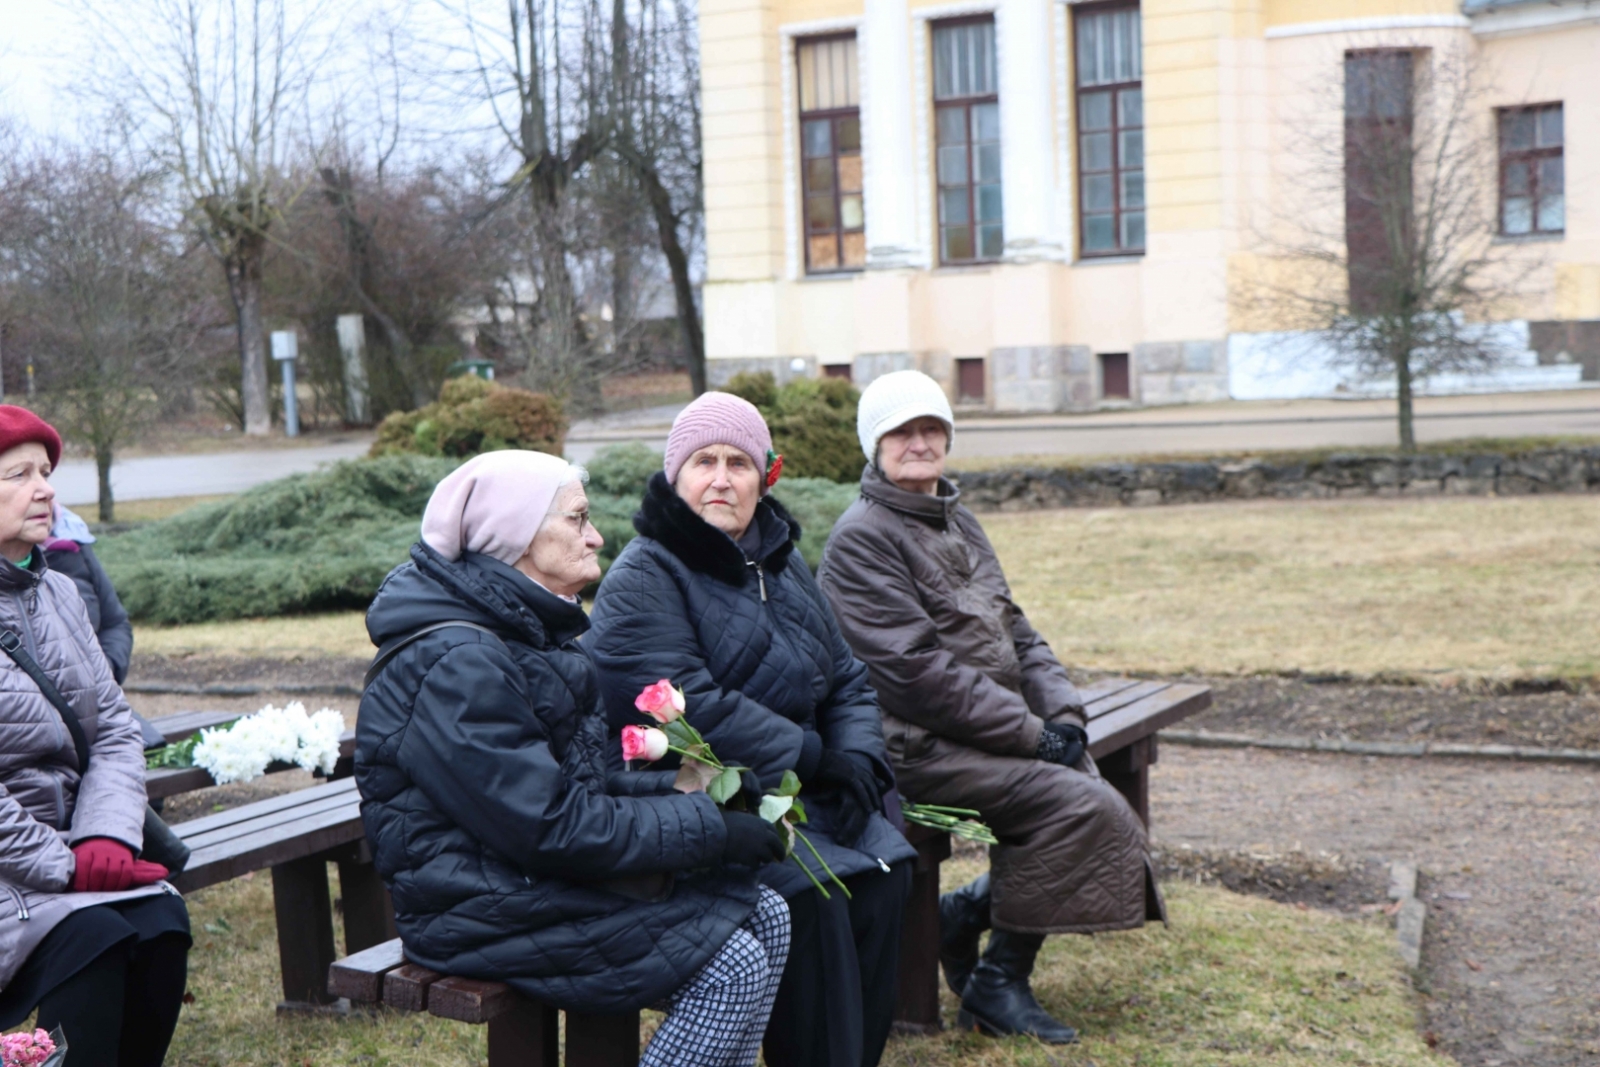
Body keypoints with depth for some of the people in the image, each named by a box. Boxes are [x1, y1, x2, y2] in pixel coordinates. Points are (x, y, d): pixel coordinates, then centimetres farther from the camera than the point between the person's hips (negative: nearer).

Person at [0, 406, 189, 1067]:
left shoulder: (58, 594, 11)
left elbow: (114, 731, 8)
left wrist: (106, 839, -8)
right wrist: (64, 867, -17)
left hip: (63, 849, 6)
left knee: (161, 919, -18)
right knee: (91, 937, -27)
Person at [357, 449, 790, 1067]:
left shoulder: (528, 633, 11)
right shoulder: (456, 667, -22)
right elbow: (553, 827, -25)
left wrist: (682, 794, -2)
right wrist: (709, 829, -19)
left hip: (548, 877, 10)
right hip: (489, 914, -10)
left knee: (766, 917, 0)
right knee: (731, 967, -17)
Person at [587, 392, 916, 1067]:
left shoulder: (781, 564, 16)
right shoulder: (641, 580, -9)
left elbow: (847, 681, 17)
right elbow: (692, 708, -20)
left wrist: (856, 760, -4)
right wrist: (812, 757, -17)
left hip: (803, 790, 7)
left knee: (884, 869, -14)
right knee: (812, 892, -26)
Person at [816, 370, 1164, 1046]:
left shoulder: (956, 523, 18)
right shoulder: (862, 539, -10)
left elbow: (1014, 632, 18)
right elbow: (915, 670, -18)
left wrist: (1061, 713, 0)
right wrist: (1031, 732, -16)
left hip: (989, 733, 9)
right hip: (917, 748, -8)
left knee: (1096, 793, -8)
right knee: (1078, 805, -21)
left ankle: (962, 914, 9)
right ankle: (998, 983, -5)